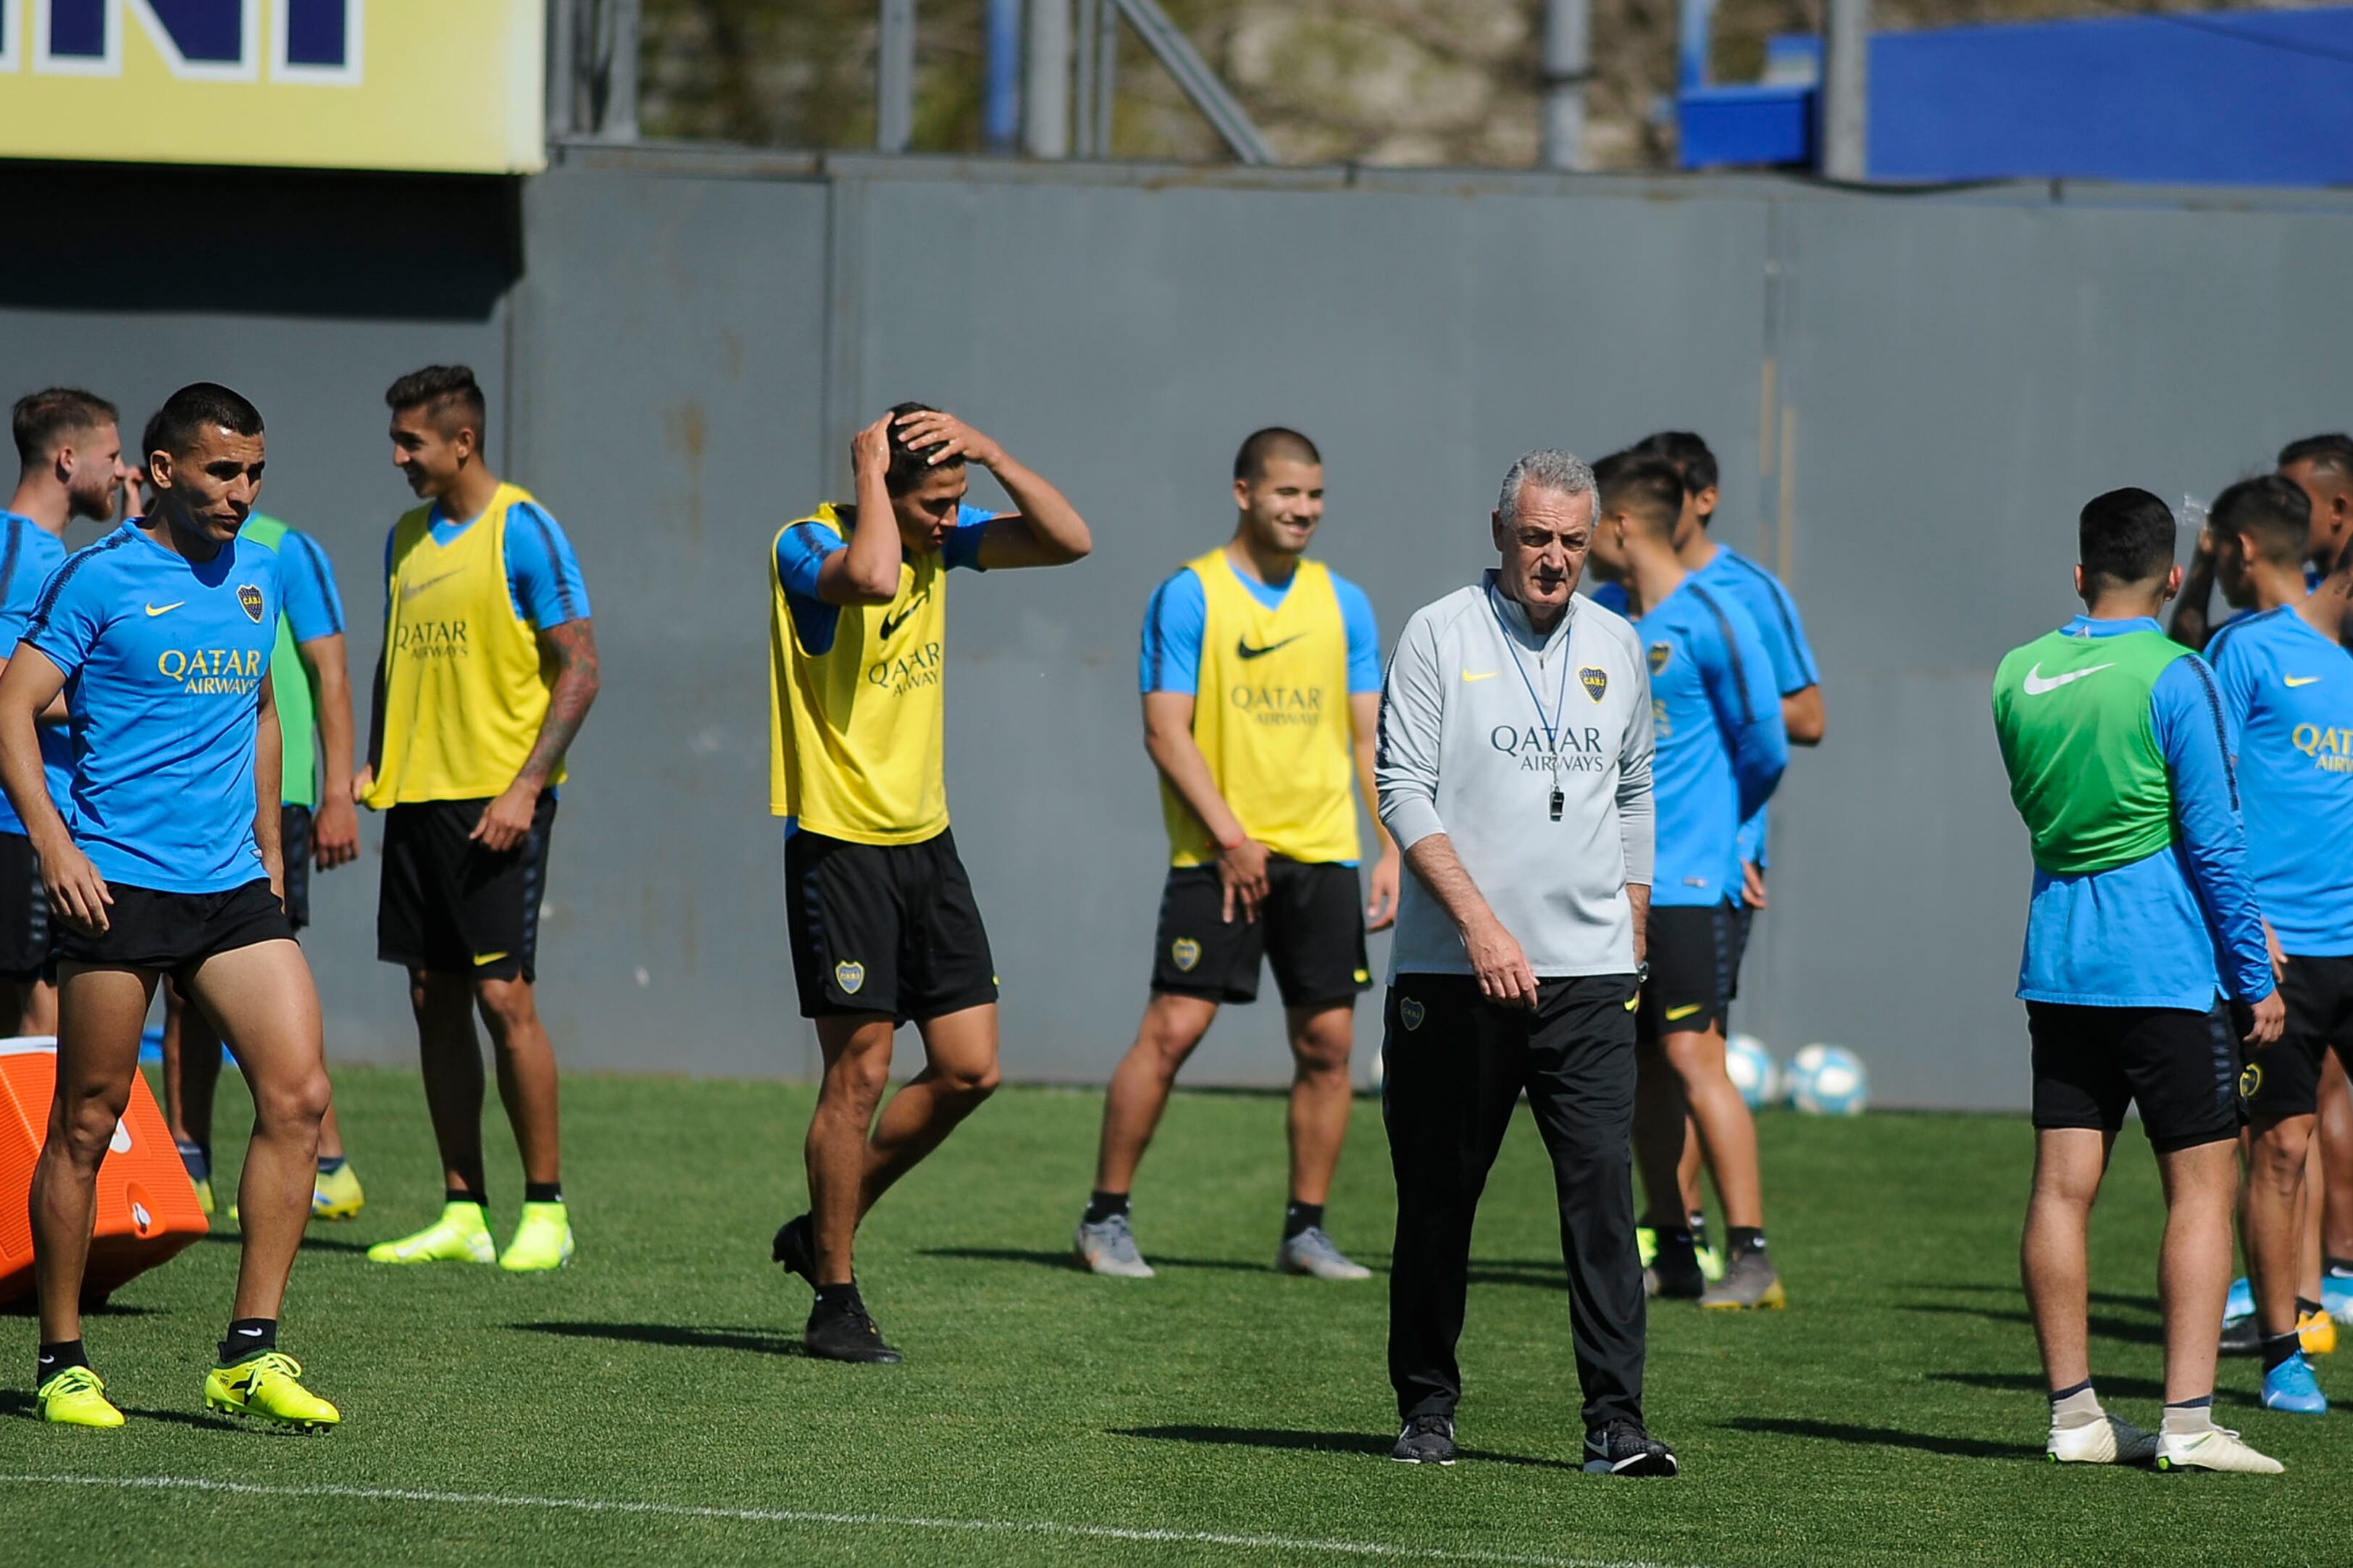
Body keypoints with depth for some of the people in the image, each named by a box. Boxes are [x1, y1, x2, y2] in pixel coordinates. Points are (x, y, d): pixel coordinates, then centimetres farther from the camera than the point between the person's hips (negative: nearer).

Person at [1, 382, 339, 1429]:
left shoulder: (256, 576, 14)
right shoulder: (102, 578, -5)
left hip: (233, 887, 5)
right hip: (117, 885, -5)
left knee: (297, 1091, -8)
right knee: (86, 1123, 1)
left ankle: (249, 1352, -4)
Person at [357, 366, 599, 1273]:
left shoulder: (523, 532, -8)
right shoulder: (407, 539, 13)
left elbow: (580, 669, -10)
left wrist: (526, 787, -17)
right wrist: (374, 764, 9)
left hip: (496, 802, -7)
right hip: (416, 796, 7)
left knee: (503, 995, -10)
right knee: (435, 1000, 6)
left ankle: (546, 1209, -2)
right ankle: (464, 1214, 10)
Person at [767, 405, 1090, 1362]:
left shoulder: (941, 541, 7)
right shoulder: (807, 546, -14)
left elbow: (1070, 541, 0)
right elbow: (874, 576, -37)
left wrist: (990, 454, -10)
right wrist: (870, 473, -22)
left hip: (926, 841, 7)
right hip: (840, 844, -7)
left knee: (969, 1070, 4)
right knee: (860, 1073, -5)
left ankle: (825, 1228, 21)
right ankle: (835, 1302, 5)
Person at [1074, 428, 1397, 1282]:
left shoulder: (1343, 604, 10)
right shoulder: (1189, 597, -3)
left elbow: (1369, 735, 12)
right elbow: (1166, 731, -7)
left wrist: (1393, 850, 4)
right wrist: (1229, 835, -15)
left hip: (1322, 854, 4)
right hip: (1217, 855, -4)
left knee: (1327, 1042, 2)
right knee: (1173, 1027, -9)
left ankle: (1306, 1231, 12)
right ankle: (1105, 1219, 0)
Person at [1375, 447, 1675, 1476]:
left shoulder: (1616, 647, 13)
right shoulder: (1439, 636, 0)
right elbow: (1403, 789, -6)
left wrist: (1632, 946, 18)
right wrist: (1478, 921, -16)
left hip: (1588, 976, 3)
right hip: (1452, 974, -2)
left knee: (1603, 1190, -8)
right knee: (1437, 1198, 5)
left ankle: (1614, 1425, -11)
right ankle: (1427, 1410, 17)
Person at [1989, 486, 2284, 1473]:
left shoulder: (2016, 677, 6)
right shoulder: (2172, 676, -10)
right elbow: (2213, 838, -10)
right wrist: (2254, 978, -3)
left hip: (2057, 967, 6)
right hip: (2167, 968, -5)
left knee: (2063, 1186, 5)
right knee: (2203, 1184, -2)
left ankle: (2074, 1415, 6)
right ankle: (2187, 1420, -9)